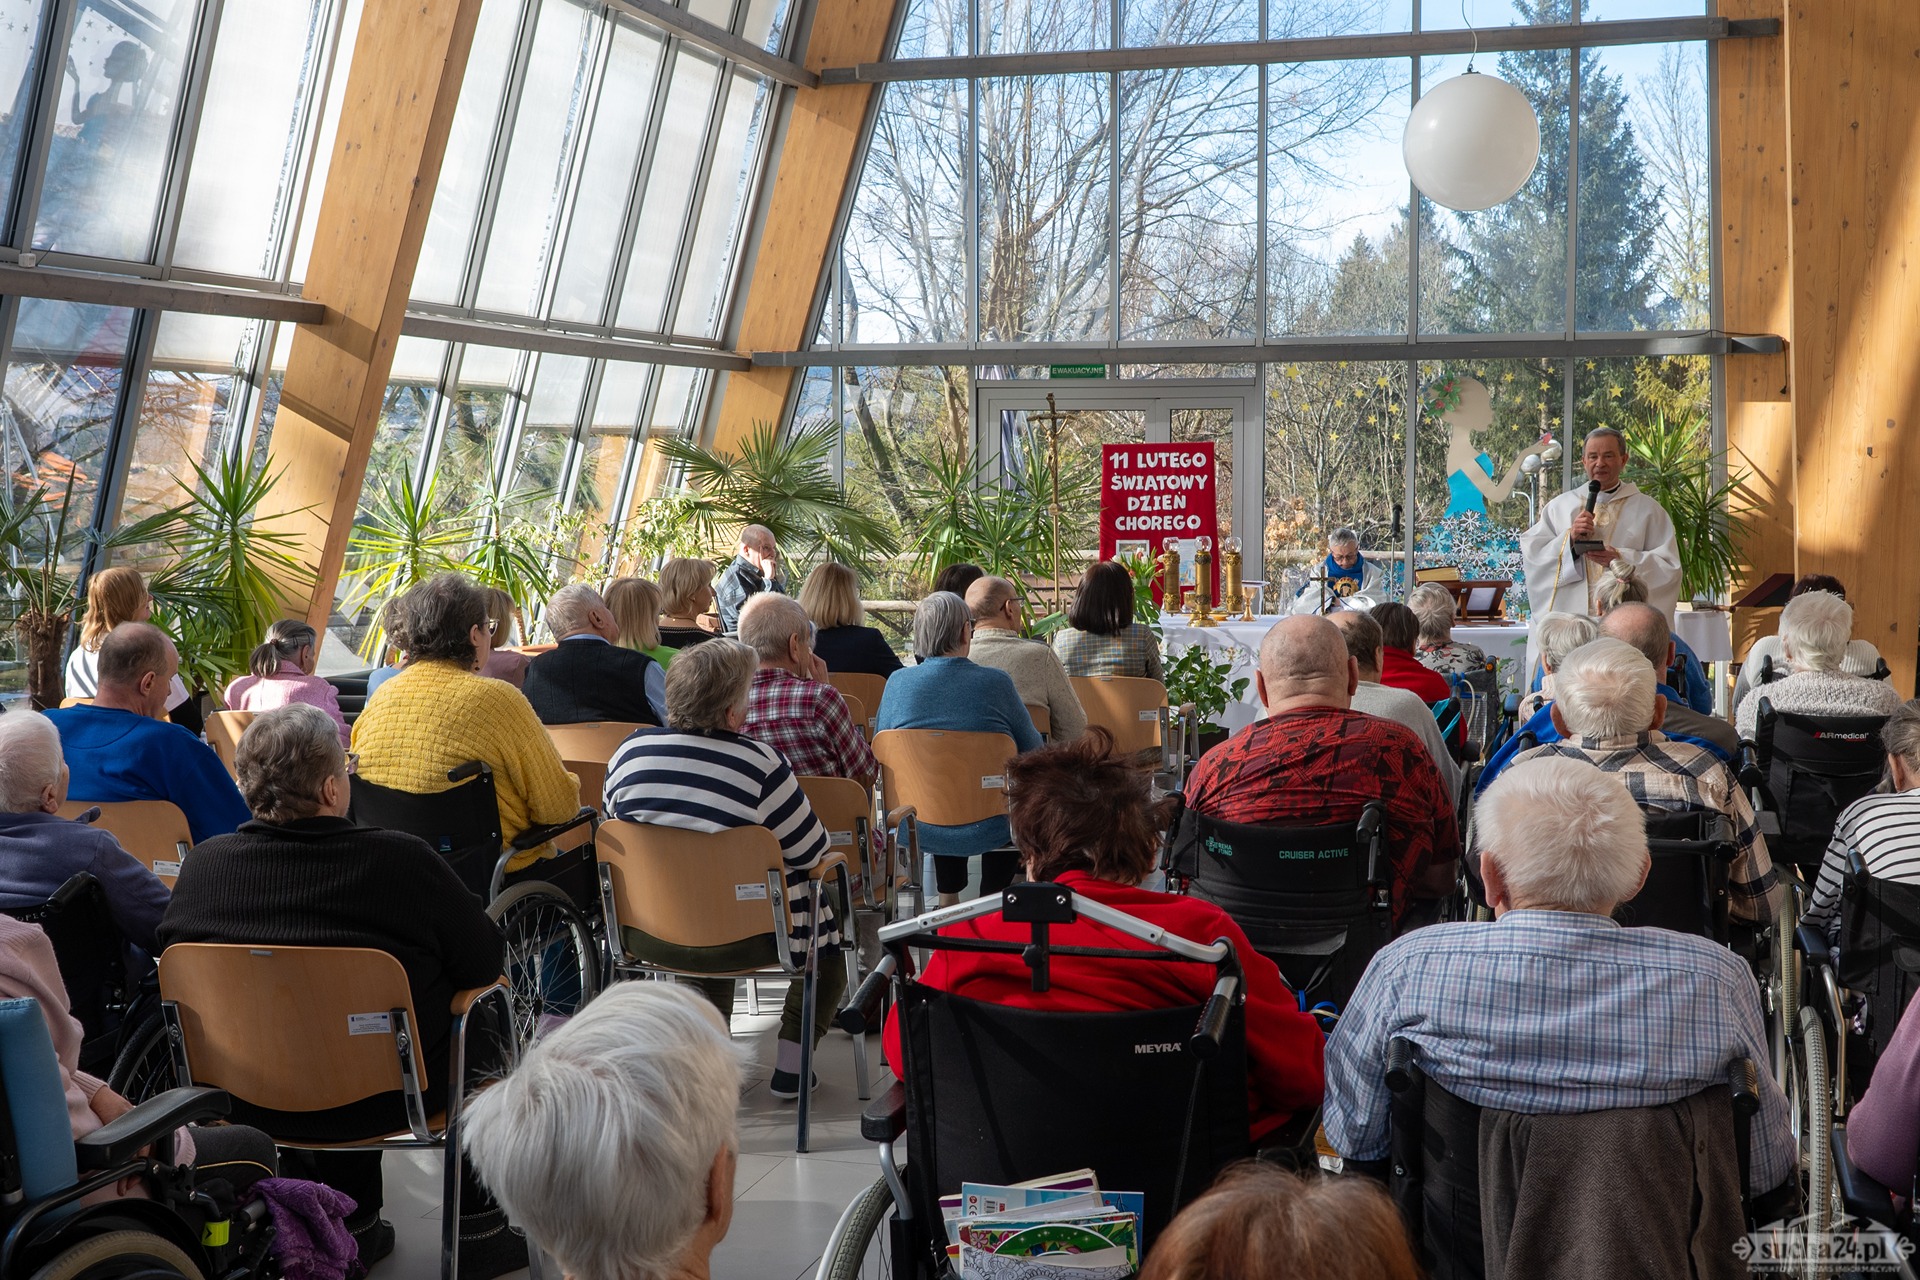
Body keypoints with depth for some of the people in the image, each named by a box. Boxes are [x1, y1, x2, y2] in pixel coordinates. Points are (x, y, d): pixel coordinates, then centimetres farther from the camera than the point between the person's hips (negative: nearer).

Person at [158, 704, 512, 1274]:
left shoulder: (203, 864, -11)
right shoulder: (402, 860, -22)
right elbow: (486, 960, -11)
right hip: (382, 1102, -4)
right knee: (485, 1016, 21)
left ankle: (352, 1225, 42)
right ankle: (477, 1231, 28)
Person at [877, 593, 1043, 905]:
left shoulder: (898, 683, -6)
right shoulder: (996, 683, -12)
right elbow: (1033, 751, -1)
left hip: (918, 830, 3)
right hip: (987, 831, -3)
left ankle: (948, 900, 41)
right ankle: (991, 899, 34)